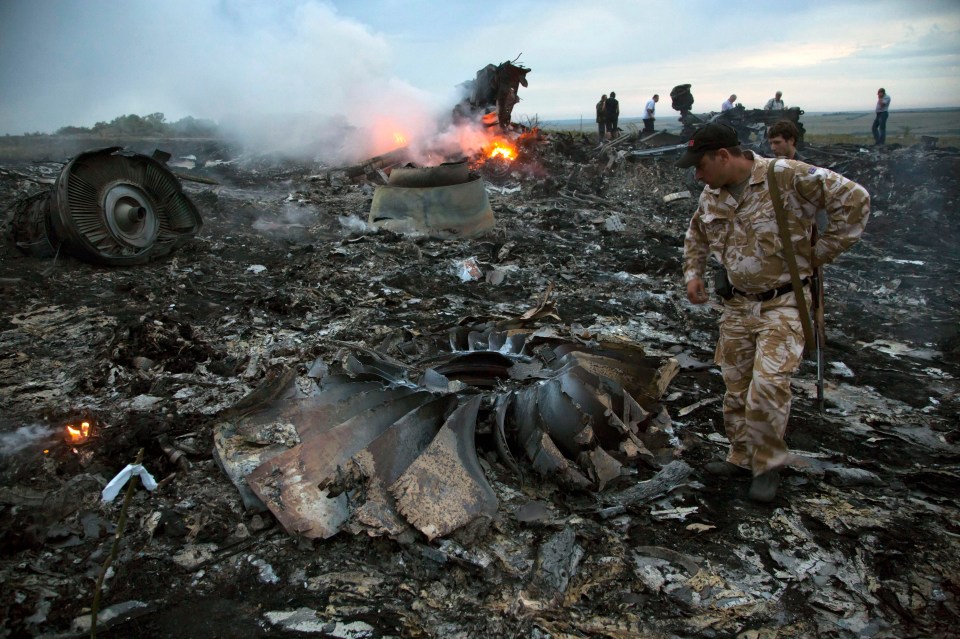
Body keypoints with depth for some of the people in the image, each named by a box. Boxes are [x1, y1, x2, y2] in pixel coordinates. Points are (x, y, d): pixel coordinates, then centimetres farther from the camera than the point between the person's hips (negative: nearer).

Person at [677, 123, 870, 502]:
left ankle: (769, 464, 8)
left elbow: (854, 199, -15)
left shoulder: (789, 177, -18)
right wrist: (693, 273, 10)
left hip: (783, 304, -6)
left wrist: (822, 252, -13)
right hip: (737, 305, 7)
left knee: (767, 386, -14)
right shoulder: (712, 194, 5)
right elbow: (696, 233, 24)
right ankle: (742, 456, 30)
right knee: (736, 387, 12)